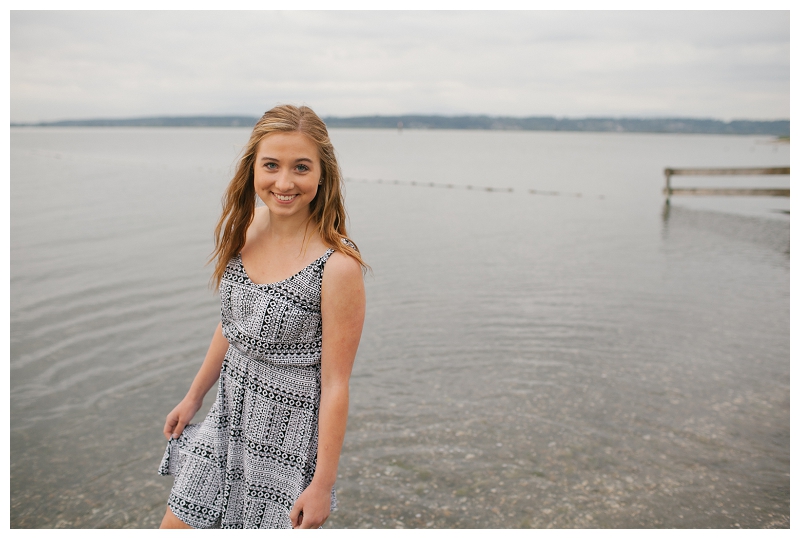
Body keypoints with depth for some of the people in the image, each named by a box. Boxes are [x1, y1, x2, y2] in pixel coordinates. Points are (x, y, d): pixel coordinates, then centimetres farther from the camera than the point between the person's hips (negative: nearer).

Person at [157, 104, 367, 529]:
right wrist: (194, 396, 18)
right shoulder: (244, 231, -4)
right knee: (176, 525, 15)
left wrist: (323, 483, -14)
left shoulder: (338, 266, -24)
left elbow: (335, 383, -19)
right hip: (228, 418, 6)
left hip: (288, 435, -6)